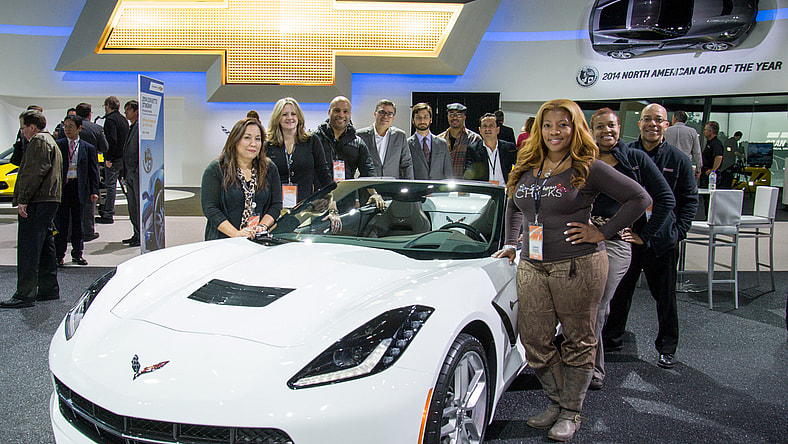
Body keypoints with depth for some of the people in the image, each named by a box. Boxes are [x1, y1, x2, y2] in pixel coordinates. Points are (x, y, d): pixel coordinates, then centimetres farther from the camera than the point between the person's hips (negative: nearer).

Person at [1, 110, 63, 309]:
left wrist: (23, 200, -20)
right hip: (49, 202, 11)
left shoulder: (38, 142, -9)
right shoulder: (49, 141, 24)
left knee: (28, 250, -10)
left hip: (36, 203, -11)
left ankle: (25, 295, -9)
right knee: (45, 247, 14)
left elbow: (35, 173, -20)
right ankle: (49, 289, 20)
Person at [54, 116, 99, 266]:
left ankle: (77, 254, 20)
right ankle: (59, 255, 11)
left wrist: (94, 191, -2)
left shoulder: (88, 148, 7)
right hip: (61, 187, 0)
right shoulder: (57, 145, 6)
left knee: (78, 222, 9)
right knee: (61, 223, 2)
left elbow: (93, 171, 6)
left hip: (79, 188, 1)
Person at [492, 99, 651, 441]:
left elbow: (640, 198, -5)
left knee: (578, 340, 7)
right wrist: (510, 243, 18)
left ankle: (571, 412, 21)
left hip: (579, 266, -5)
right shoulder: (526, 169, 12)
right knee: (534, 342, 6)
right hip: (532, 267, 5)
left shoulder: (589, 169, -5)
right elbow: (513, 207, 28)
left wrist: (602, 233, -8)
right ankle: (557, 402, 25)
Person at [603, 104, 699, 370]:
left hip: (662, 240, 0)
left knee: (665, 296, 10)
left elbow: (690, 199, 6)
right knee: (620, 291, 12)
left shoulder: (678, 160, 2)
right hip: (625, 236, 1)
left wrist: (679, 230, -6)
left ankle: (667, 347, 26)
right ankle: (611, 338, 29)